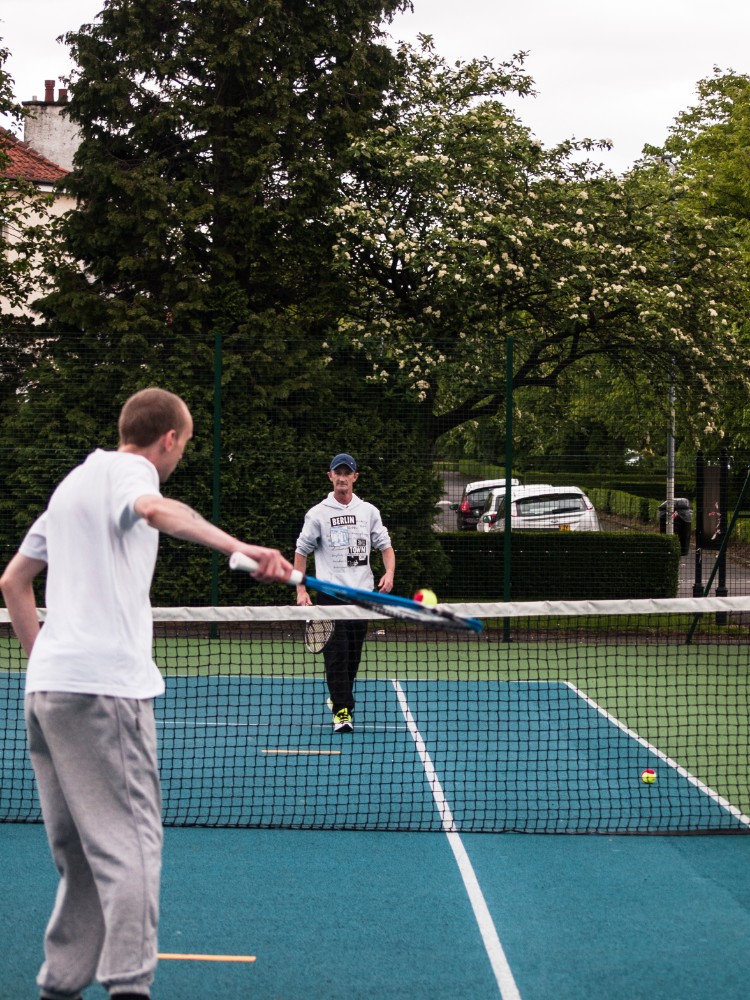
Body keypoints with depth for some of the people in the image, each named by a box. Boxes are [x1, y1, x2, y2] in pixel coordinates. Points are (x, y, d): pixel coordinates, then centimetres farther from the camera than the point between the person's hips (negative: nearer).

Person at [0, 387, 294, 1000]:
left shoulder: (76, 482, 25)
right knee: (130, 841, -9)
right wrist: (242, 548, -38)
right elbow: (158, 510, -29)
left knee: (78, 849, 14)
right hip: (107, 686, -9)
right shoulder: (129, 470, -3)